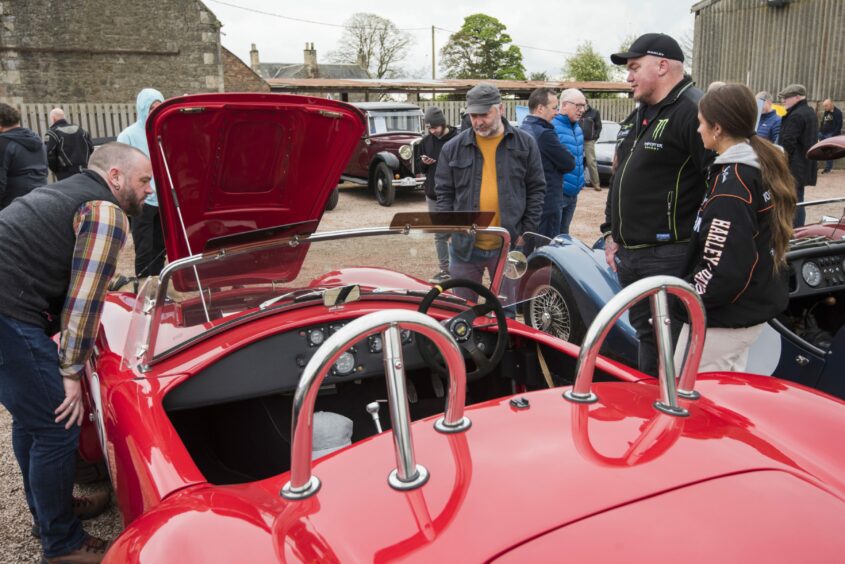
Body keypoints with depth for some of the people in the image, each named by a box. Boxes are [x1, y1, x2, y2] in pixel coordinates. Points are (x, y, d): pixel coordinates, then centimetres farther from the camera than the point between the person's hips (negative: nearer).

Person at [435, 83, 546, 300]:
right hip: (464, 245, 1)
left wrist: (527, 232, -1)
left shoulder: (525, 143, 1)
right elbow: (444, 193, 6)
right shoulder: (453, 148, 2)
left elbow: (536, 189, 5)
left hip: (509, 245, 0)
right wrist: (450, 232, -2)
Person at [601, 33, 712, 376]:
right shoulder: (636, 117, 17)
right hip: (628, 255, 9)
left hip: (670, 257, -9)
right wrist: (611, 233, 20)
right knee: (646, 336, 20)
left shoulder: (695, 112, -12)